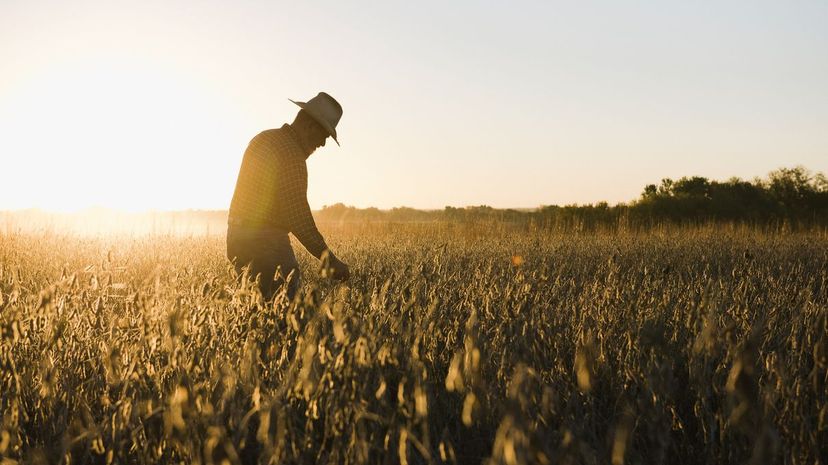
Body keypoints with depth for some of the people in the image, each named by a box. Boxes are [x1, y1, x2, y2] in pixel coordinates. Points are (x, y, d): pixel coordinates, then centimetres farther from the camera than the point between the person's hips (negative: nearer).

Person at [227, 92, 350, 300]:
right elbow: (297, 215, -21)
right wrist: (327, 256, -20)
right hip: (266, 240, -9)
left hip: (238, 234, 9)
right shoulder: (293, 156, -16)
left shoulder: (262, 138, 13)